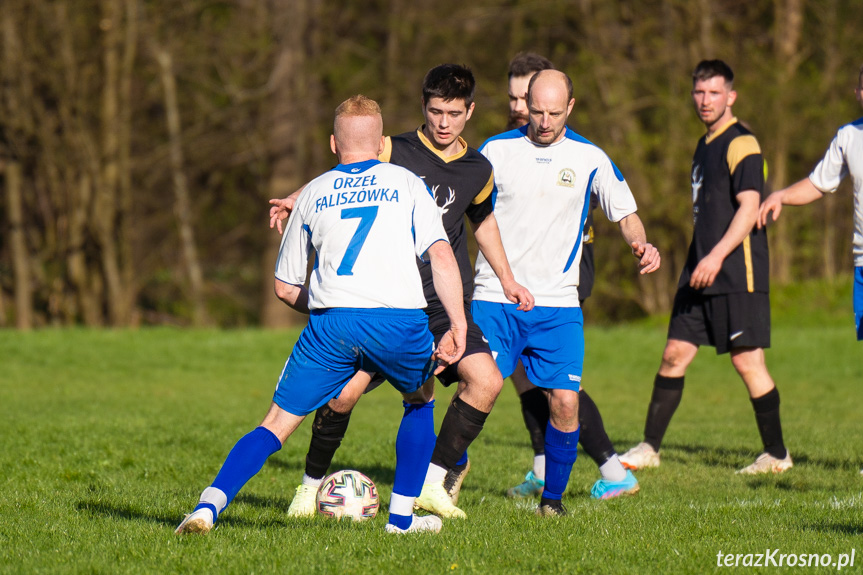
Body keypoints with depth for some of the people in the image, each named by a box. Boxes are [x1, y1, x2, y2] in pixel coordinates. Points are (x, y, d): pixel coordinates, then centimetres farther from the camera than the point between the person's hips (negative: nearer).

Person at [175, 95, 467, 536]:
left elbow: (285, 286, 23)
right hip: (399, 318, 0)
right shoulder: (406, 183, 16)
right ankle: (402, 516, 27)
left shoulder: (313, 193, 20)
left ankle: (209, 505, -14)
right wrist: (457, 324, -4)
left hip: (331, 322, 0)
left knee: (277, 424, 5)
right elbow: (441, 255, 0)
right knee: (419, 403, 29)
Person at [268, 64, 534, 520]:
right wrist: (296, 200, -14)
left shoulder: (478, 171, 9)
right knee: (344, 391, -16)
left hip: (446, 303, 3)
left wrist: (507, 279, 29)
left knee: (486, 380, -19)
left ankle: (434, 482, -5)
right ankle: (312, 482, 10)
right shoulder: (394, 152, -3)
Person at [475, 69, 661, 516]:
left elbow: (626, 214, 10)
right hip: (494, 298, -1)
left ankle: (553, 496, 10)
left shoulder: (589, 159, 4)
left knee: (565, 403, -9)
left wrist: (641, 244, -11)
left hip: (558, 304, 1)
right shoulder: (496, 151, 1)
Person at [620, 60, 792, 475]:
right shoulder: (705, 145, 18)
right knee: (674, 354, 6)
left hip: (738, 276, -9)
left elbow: (749, 207, -18)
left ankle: (777, 455, 4)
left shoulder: (741, 144, -10)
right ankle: (649, 448, 10)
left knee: (747, 361, -6)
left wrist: (716, 257, -24)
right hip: (701, 275, 9)